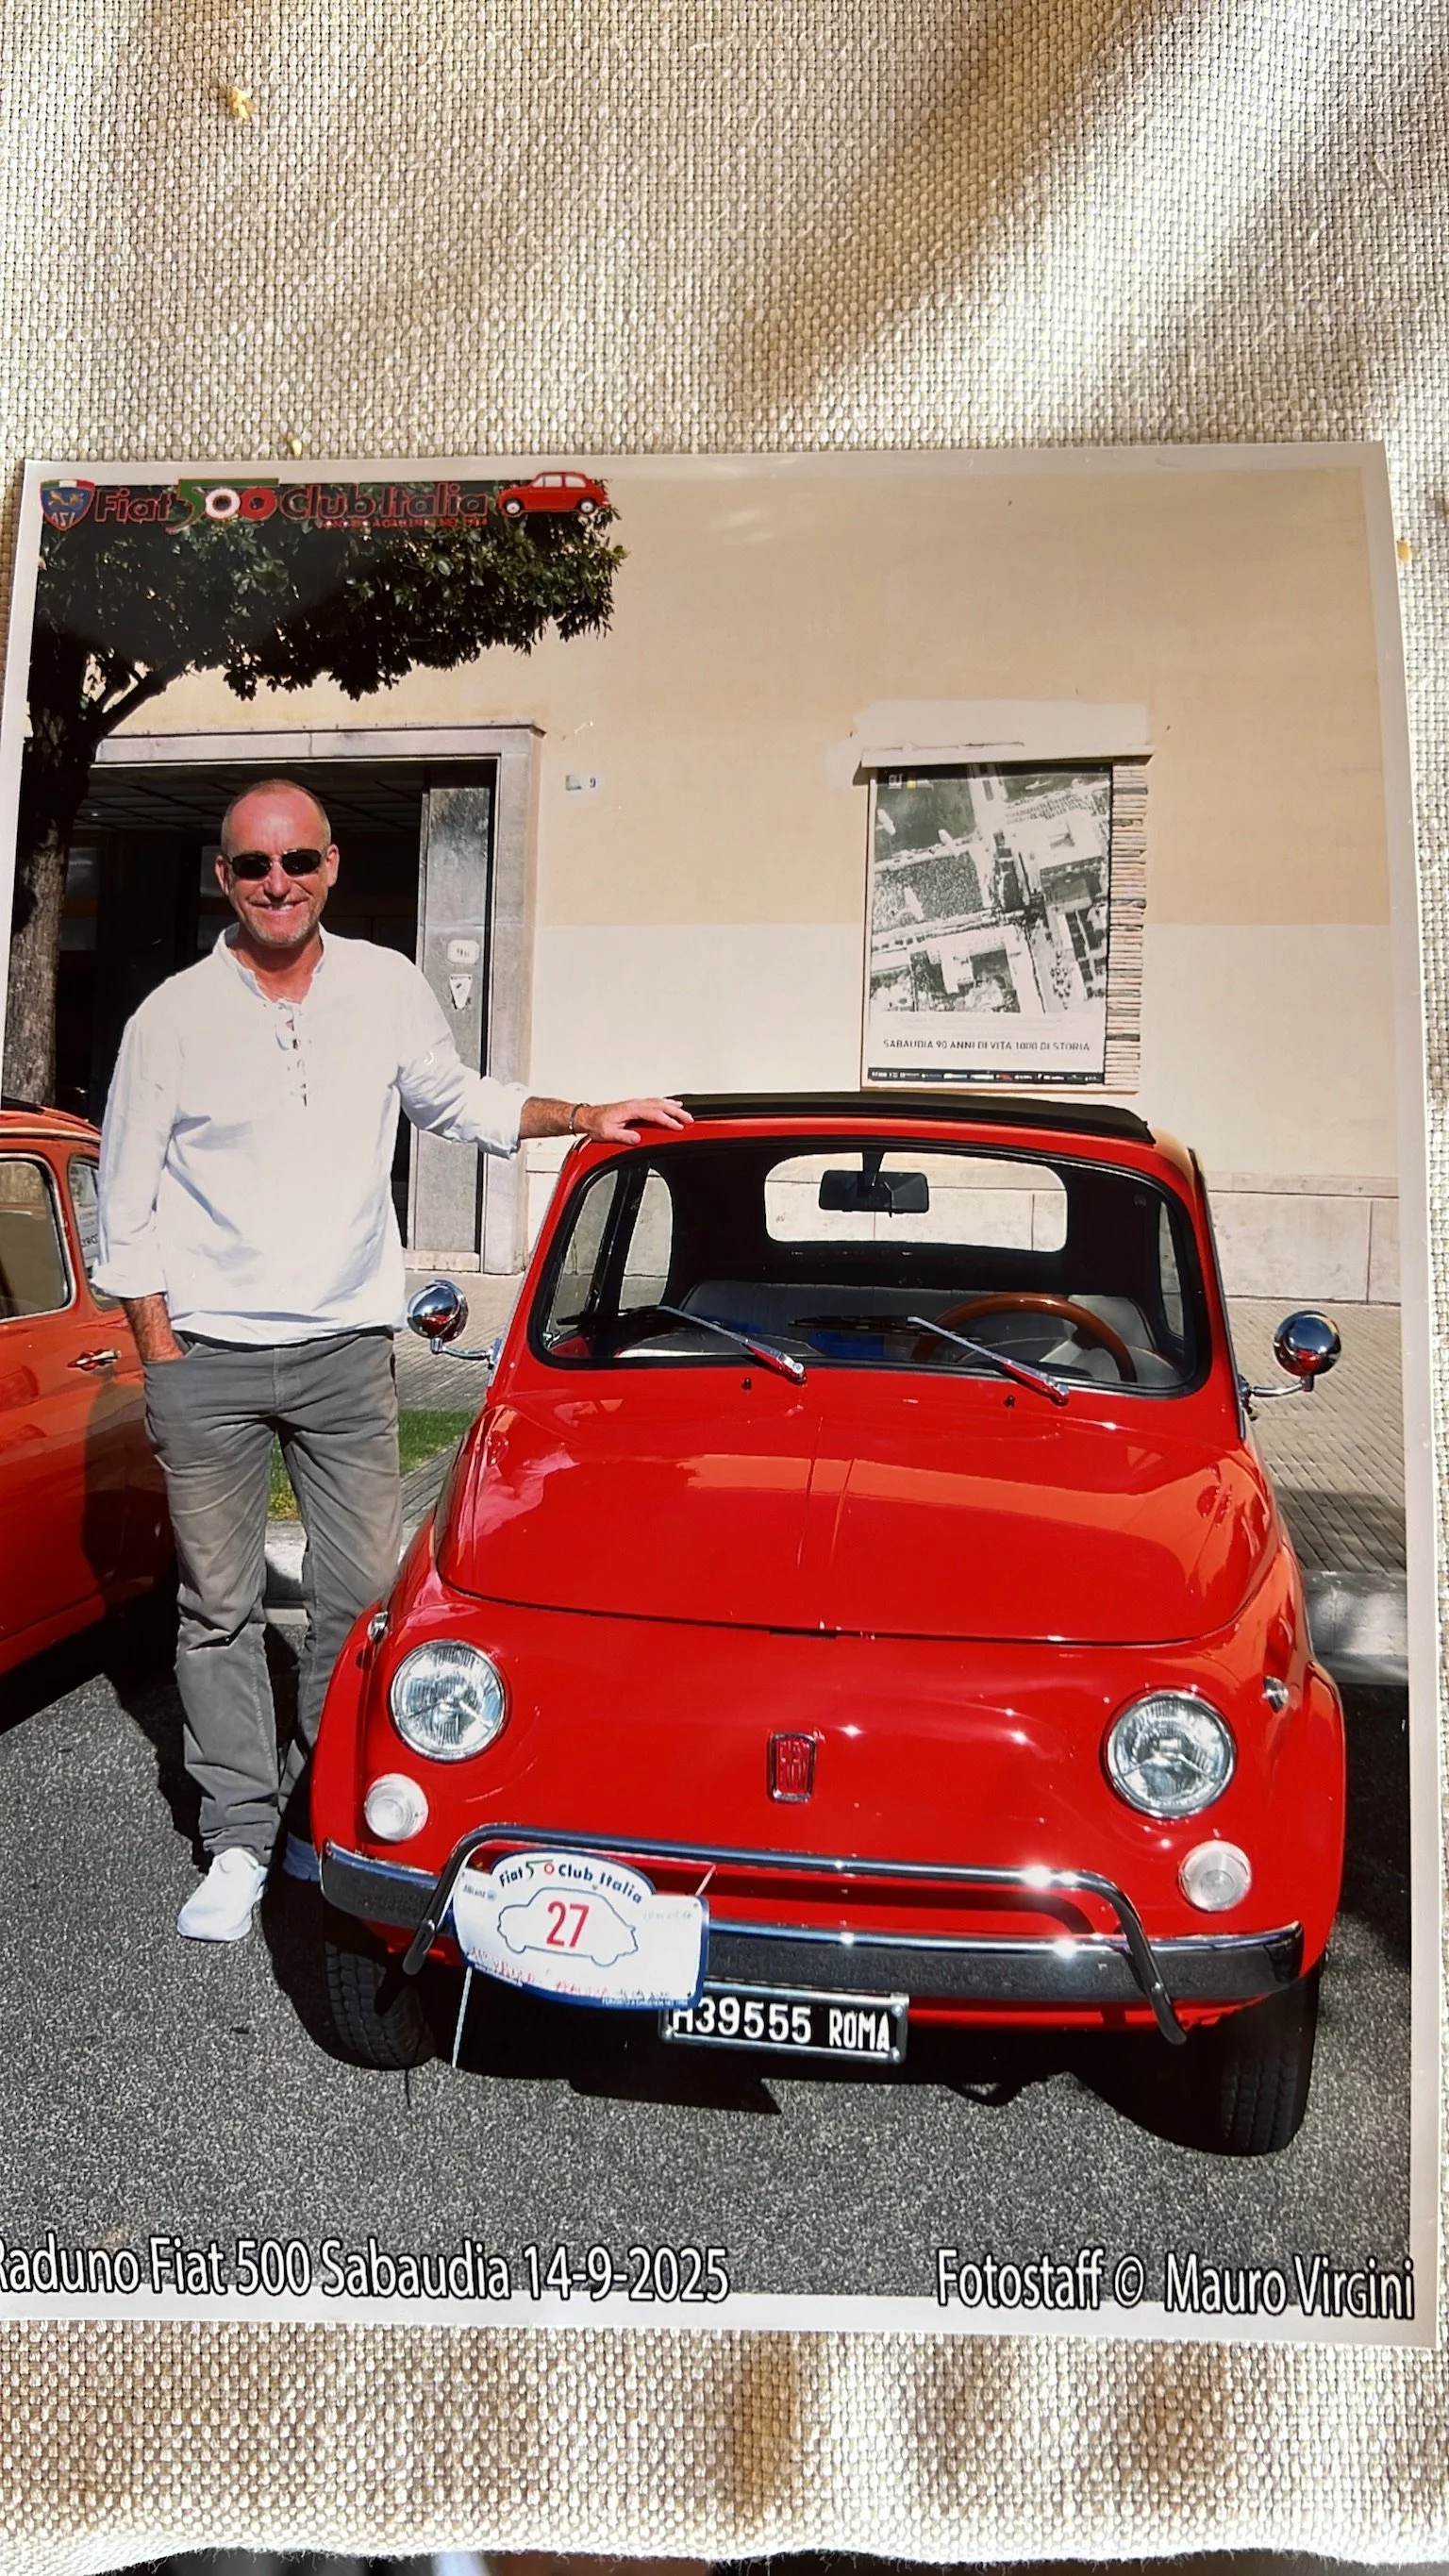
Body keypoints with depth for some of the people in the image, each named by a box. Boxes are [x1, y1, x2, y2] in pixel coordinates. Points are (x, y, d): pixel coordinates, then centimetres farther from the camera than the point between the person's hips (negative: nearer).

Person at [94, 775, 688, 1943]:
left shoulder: (387, 986, 3)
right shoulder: (173, 1016, -3)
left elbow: (455, 1100, 20)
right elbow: (128, 1211, 1)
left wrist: (585, 1118, 8)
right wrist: (163, 1362, -3)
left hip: (348, 1351, 2)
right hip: (208, 1361, -1)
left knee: (362, 1595, 2)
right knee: (222, 1607, 5)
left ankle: (325, 1811, 21)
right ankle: (240, 1838, 18)